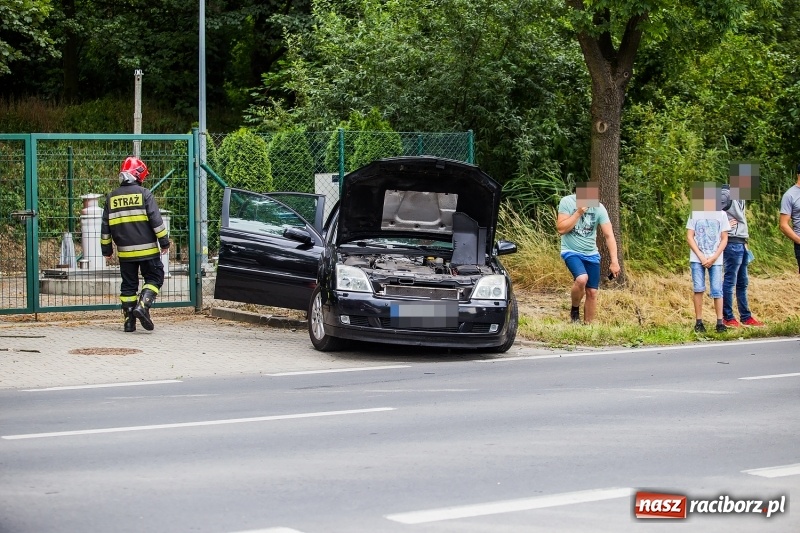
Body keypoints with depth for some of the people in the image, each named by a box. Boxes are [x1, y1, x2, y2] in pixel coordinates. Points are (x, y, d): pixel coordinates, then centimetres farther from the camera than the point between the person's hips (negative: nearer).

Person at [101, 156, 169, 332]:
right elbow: (156, 220, -9)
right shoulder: (144, 194, -6)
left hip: (125, 251, 4)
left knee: (128, 284, 11)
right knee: (154, 278, 6)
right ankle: (142, 306, -14)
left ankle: (129, 321, 9)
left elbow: (106, 226, 12)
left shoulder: (111, 197, 9)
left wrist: (106, 249, 18)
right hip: (147, 249, -4)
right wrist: (164, 242, -3)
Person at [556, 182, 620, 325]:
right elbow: (561, 229, -17)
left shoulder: (598, 207, -9)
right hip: (571, 252, -3)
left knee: (592, 293, 1)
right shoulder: (567, 202, -14)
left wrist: (614, 261, -18)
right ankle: (575, 310, -2)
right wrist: (578, 213, -23)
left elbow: (609, 235, -11)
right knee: (582, 279, -29)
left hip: (591, 254, 3)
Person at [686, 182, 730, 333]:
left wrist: (713, 258, -7)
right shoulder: (695, 214, 3)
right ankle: (699, 322, 2)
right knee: (698, 289, -4)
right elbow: (689, 237, 2)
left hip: (715, 260, 0)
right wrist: (701, 257, -7)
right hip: (697, 259, 0)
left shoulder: (721, 215, 3)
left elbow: (724, 239, 4)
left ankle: (720, 322, 0)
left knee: (717, 290, -4)